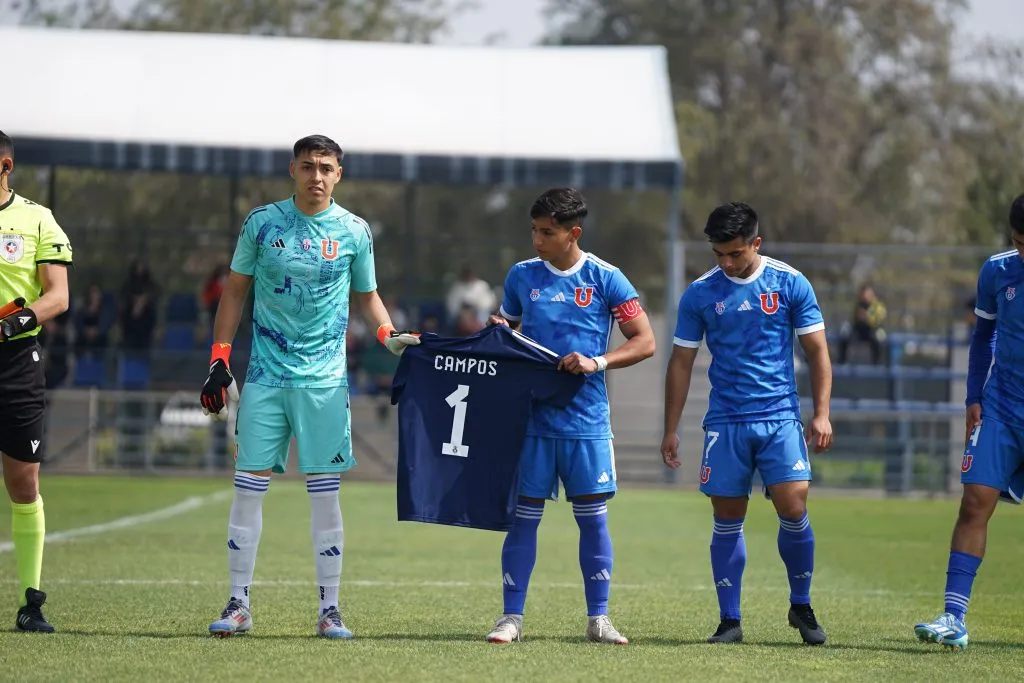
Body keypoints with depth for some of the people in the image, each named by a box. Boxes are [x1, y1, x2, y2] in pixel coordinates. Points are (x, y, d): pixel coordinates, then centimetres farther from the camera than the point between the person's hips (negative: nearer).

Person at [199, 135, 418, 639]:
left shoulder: (354, 232, 4)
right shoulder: (262, 223, 3)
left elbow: (366, 296, 16)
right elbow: (235, 291, 10)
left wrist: (388, 334, -4)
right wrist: (219, 360, 3)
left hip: (325, 379, 0)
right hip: (265, 373, 0)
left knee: (324, 493, -1)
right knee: (248, 486, -1)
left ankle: (329, 610, 4)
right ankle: (238, 605, 6)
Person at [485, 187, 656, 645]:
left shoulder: (604, 279, -2)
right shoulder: (521, 276, 6)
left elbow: (645, 342, -1)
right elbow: (505, 326, 21)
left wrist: (597, 362, -14)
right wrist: (496, 332, -3)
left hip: (586, 420, -1)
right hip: (532, 415, 1)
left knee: (593, 518, 1)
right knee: (524, 515, 0)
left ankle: (598, 618, 9)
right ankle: (512, 616, 6)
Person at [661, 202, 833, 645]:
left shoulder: (790, 284, 0)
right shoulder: (700, 294, 2)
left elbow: (816, 350, 5)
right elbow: (681, 363, 8)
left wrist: (821, 414, -4)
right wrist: (670, 430, 5)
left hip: (780, 417, -1)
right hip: (725, 422, 1)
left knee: (793, 508, -10)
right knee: (727, 520, 1)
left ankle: (801, 606, 10)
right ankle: (729, 621, 9)